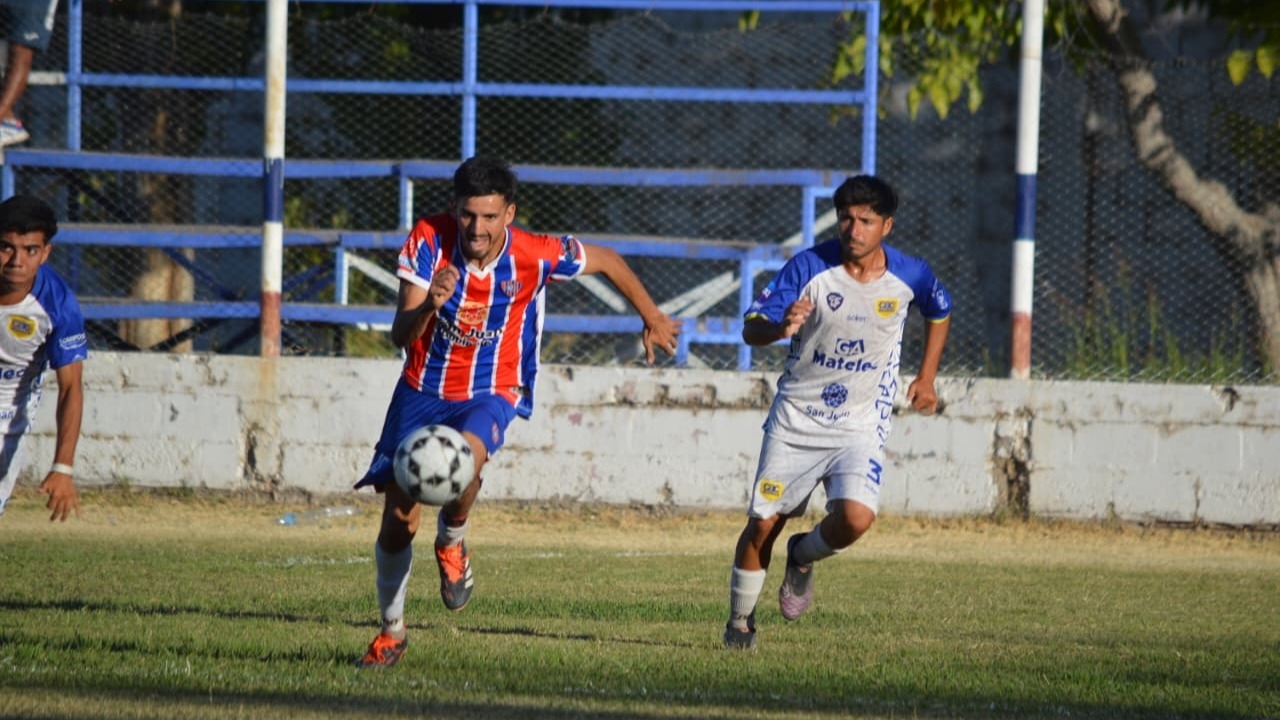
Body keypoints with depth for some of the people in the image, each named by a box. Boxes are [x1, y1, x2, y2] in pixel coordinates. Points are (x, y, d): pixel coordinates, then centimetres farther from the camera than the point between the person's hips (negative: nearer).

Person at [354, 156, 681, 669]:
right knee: (396, 526, 1)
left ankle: (452, 541, -4)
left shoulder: (537, 256, -19)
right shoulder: (428, 241, -18)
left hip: (490, 393, -2)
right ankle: (391, 632, 26)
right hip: (423, 390, 2)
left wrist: (652, 319, 14)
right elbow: (400, 335, -23)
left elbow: (608, 261, 2)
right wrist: (428, 305, -45)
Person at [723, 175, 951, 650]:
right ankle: (740, 622, 25)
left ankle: (803, 557, 13)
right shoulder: (809, 267, -12)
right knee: (763, 522, 2)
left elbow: (940, 312, 17)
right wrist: (780, 327, -37)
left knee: (855, 518, -22)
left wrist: (926, 378, 13)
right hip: (795, 420, 0)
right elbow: (750, 329, -15)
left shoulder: (909, 276, -7)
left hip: (861, 428, 0)